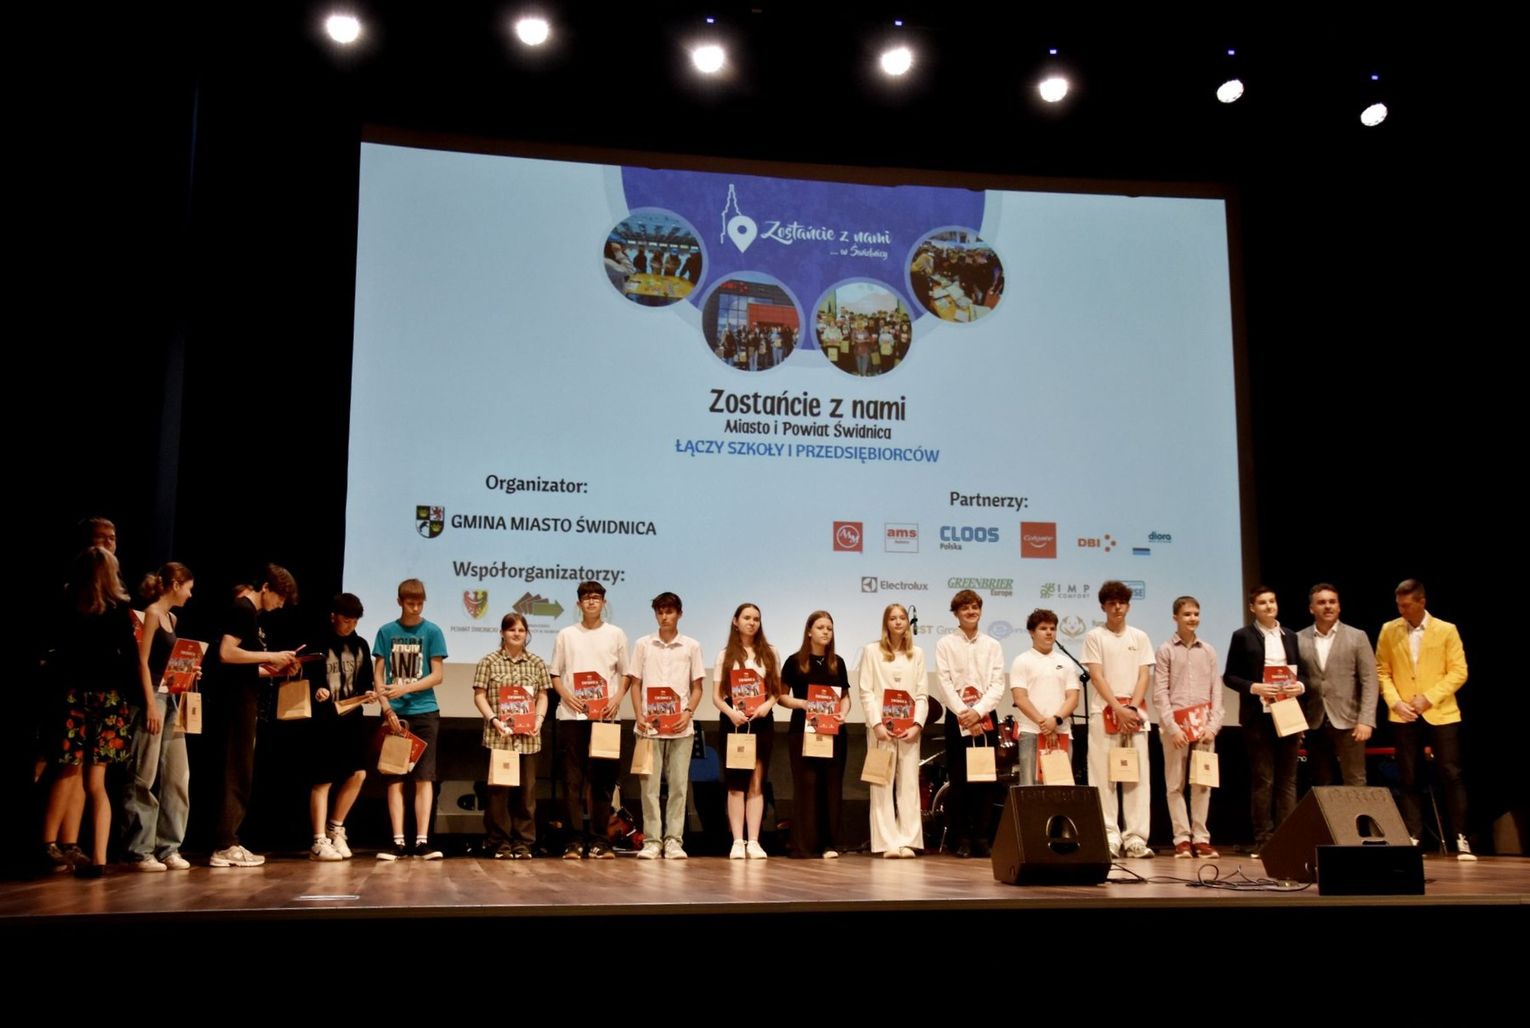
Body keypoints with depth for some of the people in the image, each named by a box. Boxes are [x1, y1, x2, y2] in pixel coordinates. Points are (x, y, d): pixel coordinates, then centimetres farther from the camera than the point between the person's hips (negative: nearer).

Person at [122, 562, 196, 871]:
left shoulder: (172, 618, 18)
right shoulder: (152, 613, -7)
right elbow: (143, 661, -13)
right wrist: (151, 704, -17)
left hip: (172, 700, 9)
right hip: (153, 698, -9)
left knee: (177, 776, 7)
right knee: (145, 778, -5)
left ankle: (168, 848, 11)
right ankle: (140, 850, 0)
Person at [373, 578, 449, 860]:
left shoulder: (432, 632, 1)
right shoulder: (386, 632, 5)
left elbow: (438, 675, -3)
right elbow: (378, 673, 4)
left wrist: (404, 688, -15)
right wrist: (386, 707, -9)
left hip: (424, 712, -1)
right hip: (394, 714, 1)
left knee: (423, 778, -1)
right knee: (395, 779, 1)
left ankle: (422, 841, 0)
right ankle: (398, 842, 4)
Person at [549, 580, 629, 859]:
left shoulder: (616, 634, 10)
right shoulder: (566, 635, 9)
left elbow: (625, 673, 11)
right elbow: (555, 674, 10)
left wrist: (618, 697, -6)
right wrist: (566, 695, -8)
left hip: (605, 714, 0)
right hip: (572, 715, 0)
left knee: (603, 778, 1)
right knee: (572, 779, -2)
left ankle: (598, 841, 7)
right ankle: (574, 841, 3)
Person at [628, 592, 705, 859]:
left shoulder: (691, 646, 7)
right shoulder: (643, 644, 7)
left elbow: (697, 687, 8)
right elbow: (635, 684, 7)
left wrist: (688, 713, -8)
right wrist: (639, 715, -5)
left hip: (680, 726, 0)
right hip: (650, 725, 0)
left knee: (679, 784, 1)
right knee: (649, 784, 0)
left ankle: (674, 841, 6)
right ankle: (652, 841, 6)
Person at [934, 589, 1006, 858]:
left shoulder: (992, 645, 10)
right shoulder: (945, 644, 4)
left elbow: (998, 685, 1)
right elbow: (945, 684, -4)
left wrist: (977, 712, -12)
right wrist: (963, 714, -14)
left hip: (985, 717, 2)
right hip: (957, 717, -2)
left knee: (986, 779, 0)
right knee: (959, 780, -1)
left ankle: (982, 838, 7)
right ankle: (961, 839, 4)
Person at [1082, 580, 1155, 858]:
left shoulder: (1140, 637, 12)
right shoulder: (1095, 636, 4)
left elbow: (1144, 676, 5)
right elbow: (1096, 676, -4)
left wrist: (1132, 708, -10)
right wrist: (1118, 709, -14)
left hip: (1135, 713, 3)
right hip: (1105, 713, -2)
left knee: (1137, 777, 0)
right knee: (1104, 777, -4)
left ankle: (1135, 838, 2)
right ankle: (1109, 838, -1)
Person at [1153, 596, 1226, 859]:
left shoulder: (1208, 651, 12)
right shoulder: (1166, 650, 3)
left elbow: (1216, 691, 8)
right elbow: (1159, 693, -2)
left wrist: (1213, 725, -3)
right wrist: (1172, 727, -10)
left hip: (1203, 724, 2)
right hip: (1176, 724, -2)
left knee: (1203, 783, 2)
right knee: (1175, 783, 1)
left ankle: (1201, 838, 7)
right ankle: (1182, 839, 4)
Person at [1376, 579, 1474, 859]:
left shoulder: (1446, 630, 0)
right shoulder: (1389, 631, 5)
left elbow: (1458, 672, -3)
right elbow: (1382, 672, 6)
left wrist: (1429, 698, -13)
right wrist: (1395, 702, -8)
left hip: (1441, 714, -2)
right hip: (1404, 717, 2)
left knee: (1451, 775, -3)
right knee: (1408, 779, 4)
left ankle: (1461, 838, 5)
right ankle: (1413, 838, 9)